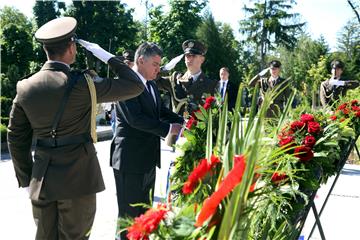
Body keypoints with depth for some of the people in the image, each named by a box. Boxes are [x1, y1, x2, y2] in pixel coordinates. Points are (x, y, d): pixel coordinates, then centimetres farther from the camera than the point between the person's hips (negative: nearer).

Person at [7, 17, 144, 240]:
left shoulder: (25, 87, 0)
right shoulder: (83, 84, -13)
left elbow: (16, 138, 7)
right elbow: (136, 86, -5)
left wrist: (26, 179, 16)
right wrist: (108, 57, 5)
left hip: (41, 181, 5)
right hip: (78, 179, -4)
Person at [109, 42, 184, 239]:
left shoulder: (151, 85, 14)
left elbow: (161, 111, 16)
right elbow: (134, 118, -25)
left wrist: (183, 123, -1)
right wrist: (168, 129, -23)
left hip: (149, 159, 9)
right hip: (130, 159, -9)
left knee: (144, 212, 19)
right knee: (129, 214, 2)